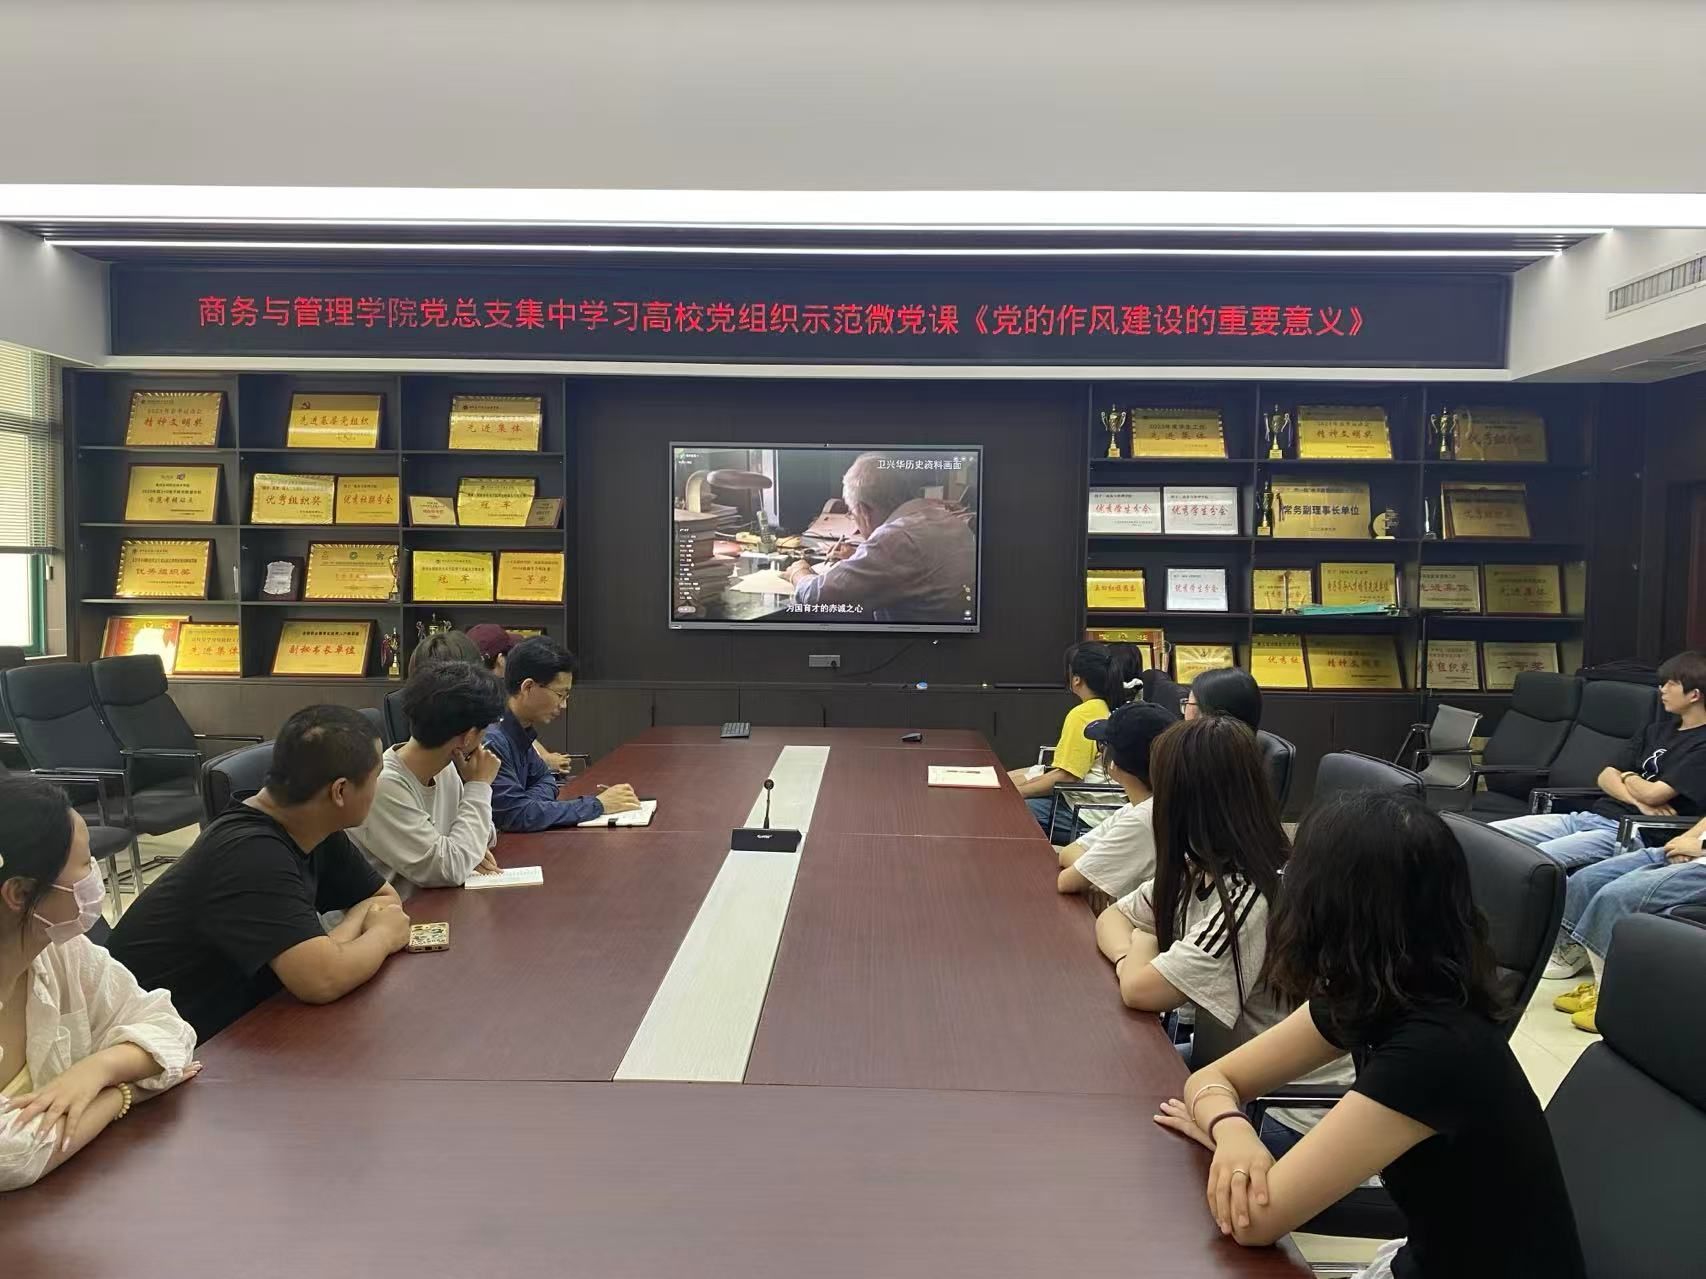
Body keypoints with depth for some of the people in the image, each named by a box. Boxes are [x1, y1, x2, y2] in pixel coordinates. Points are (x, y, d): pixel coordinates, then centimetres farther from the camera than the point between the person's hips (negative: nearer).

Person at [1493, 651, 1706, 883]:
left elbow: (1652, 794, -15)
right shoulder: (1659, 729, 22)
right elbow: (1606, 777, 14)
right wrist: (1639, 801, -7)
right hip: (1589, 816, 9)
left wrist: (1627, 776, 8)